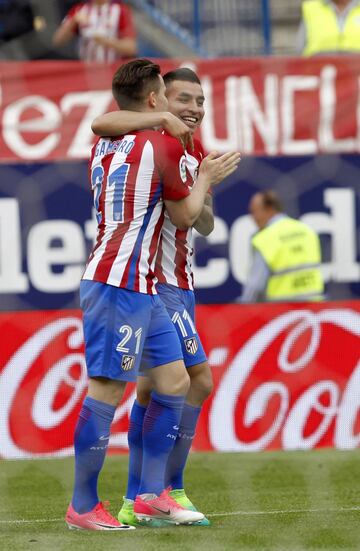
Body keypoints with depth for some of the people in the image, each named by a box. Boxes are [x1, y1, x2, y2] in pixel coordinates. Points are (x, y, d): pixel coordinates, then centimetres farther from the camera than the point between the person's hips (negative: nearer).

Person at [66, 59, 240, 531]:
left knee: (174, 380, 11)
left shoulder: (103, 145, 15)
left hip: (140, 287, 9)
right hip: (120, 285, -9)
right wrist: (205, 177, 19)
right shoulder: (164, 146, -9)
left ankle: (151, 494, 11)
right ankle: (83, 507, -3)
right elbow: (184, 216, 1)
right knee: (106, 392, -6)